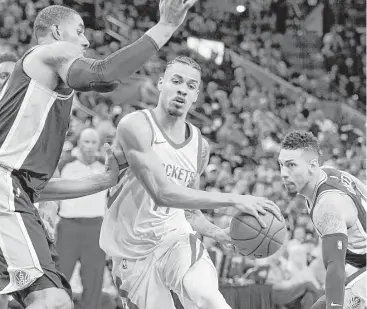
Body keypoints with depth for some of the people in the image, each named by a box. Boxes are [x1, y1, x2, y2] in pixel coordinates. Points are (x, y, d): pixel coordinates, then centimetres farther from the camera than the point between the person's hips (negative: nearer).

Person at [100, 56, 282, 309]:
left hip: (176, 239, 3)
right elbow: (162, 193, -29)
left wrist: (220, 233, -4)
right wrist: (234, 200, -32)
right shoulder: (135, 126, -17)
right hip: (134, 255, -3)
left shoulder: (200, 146, 4)